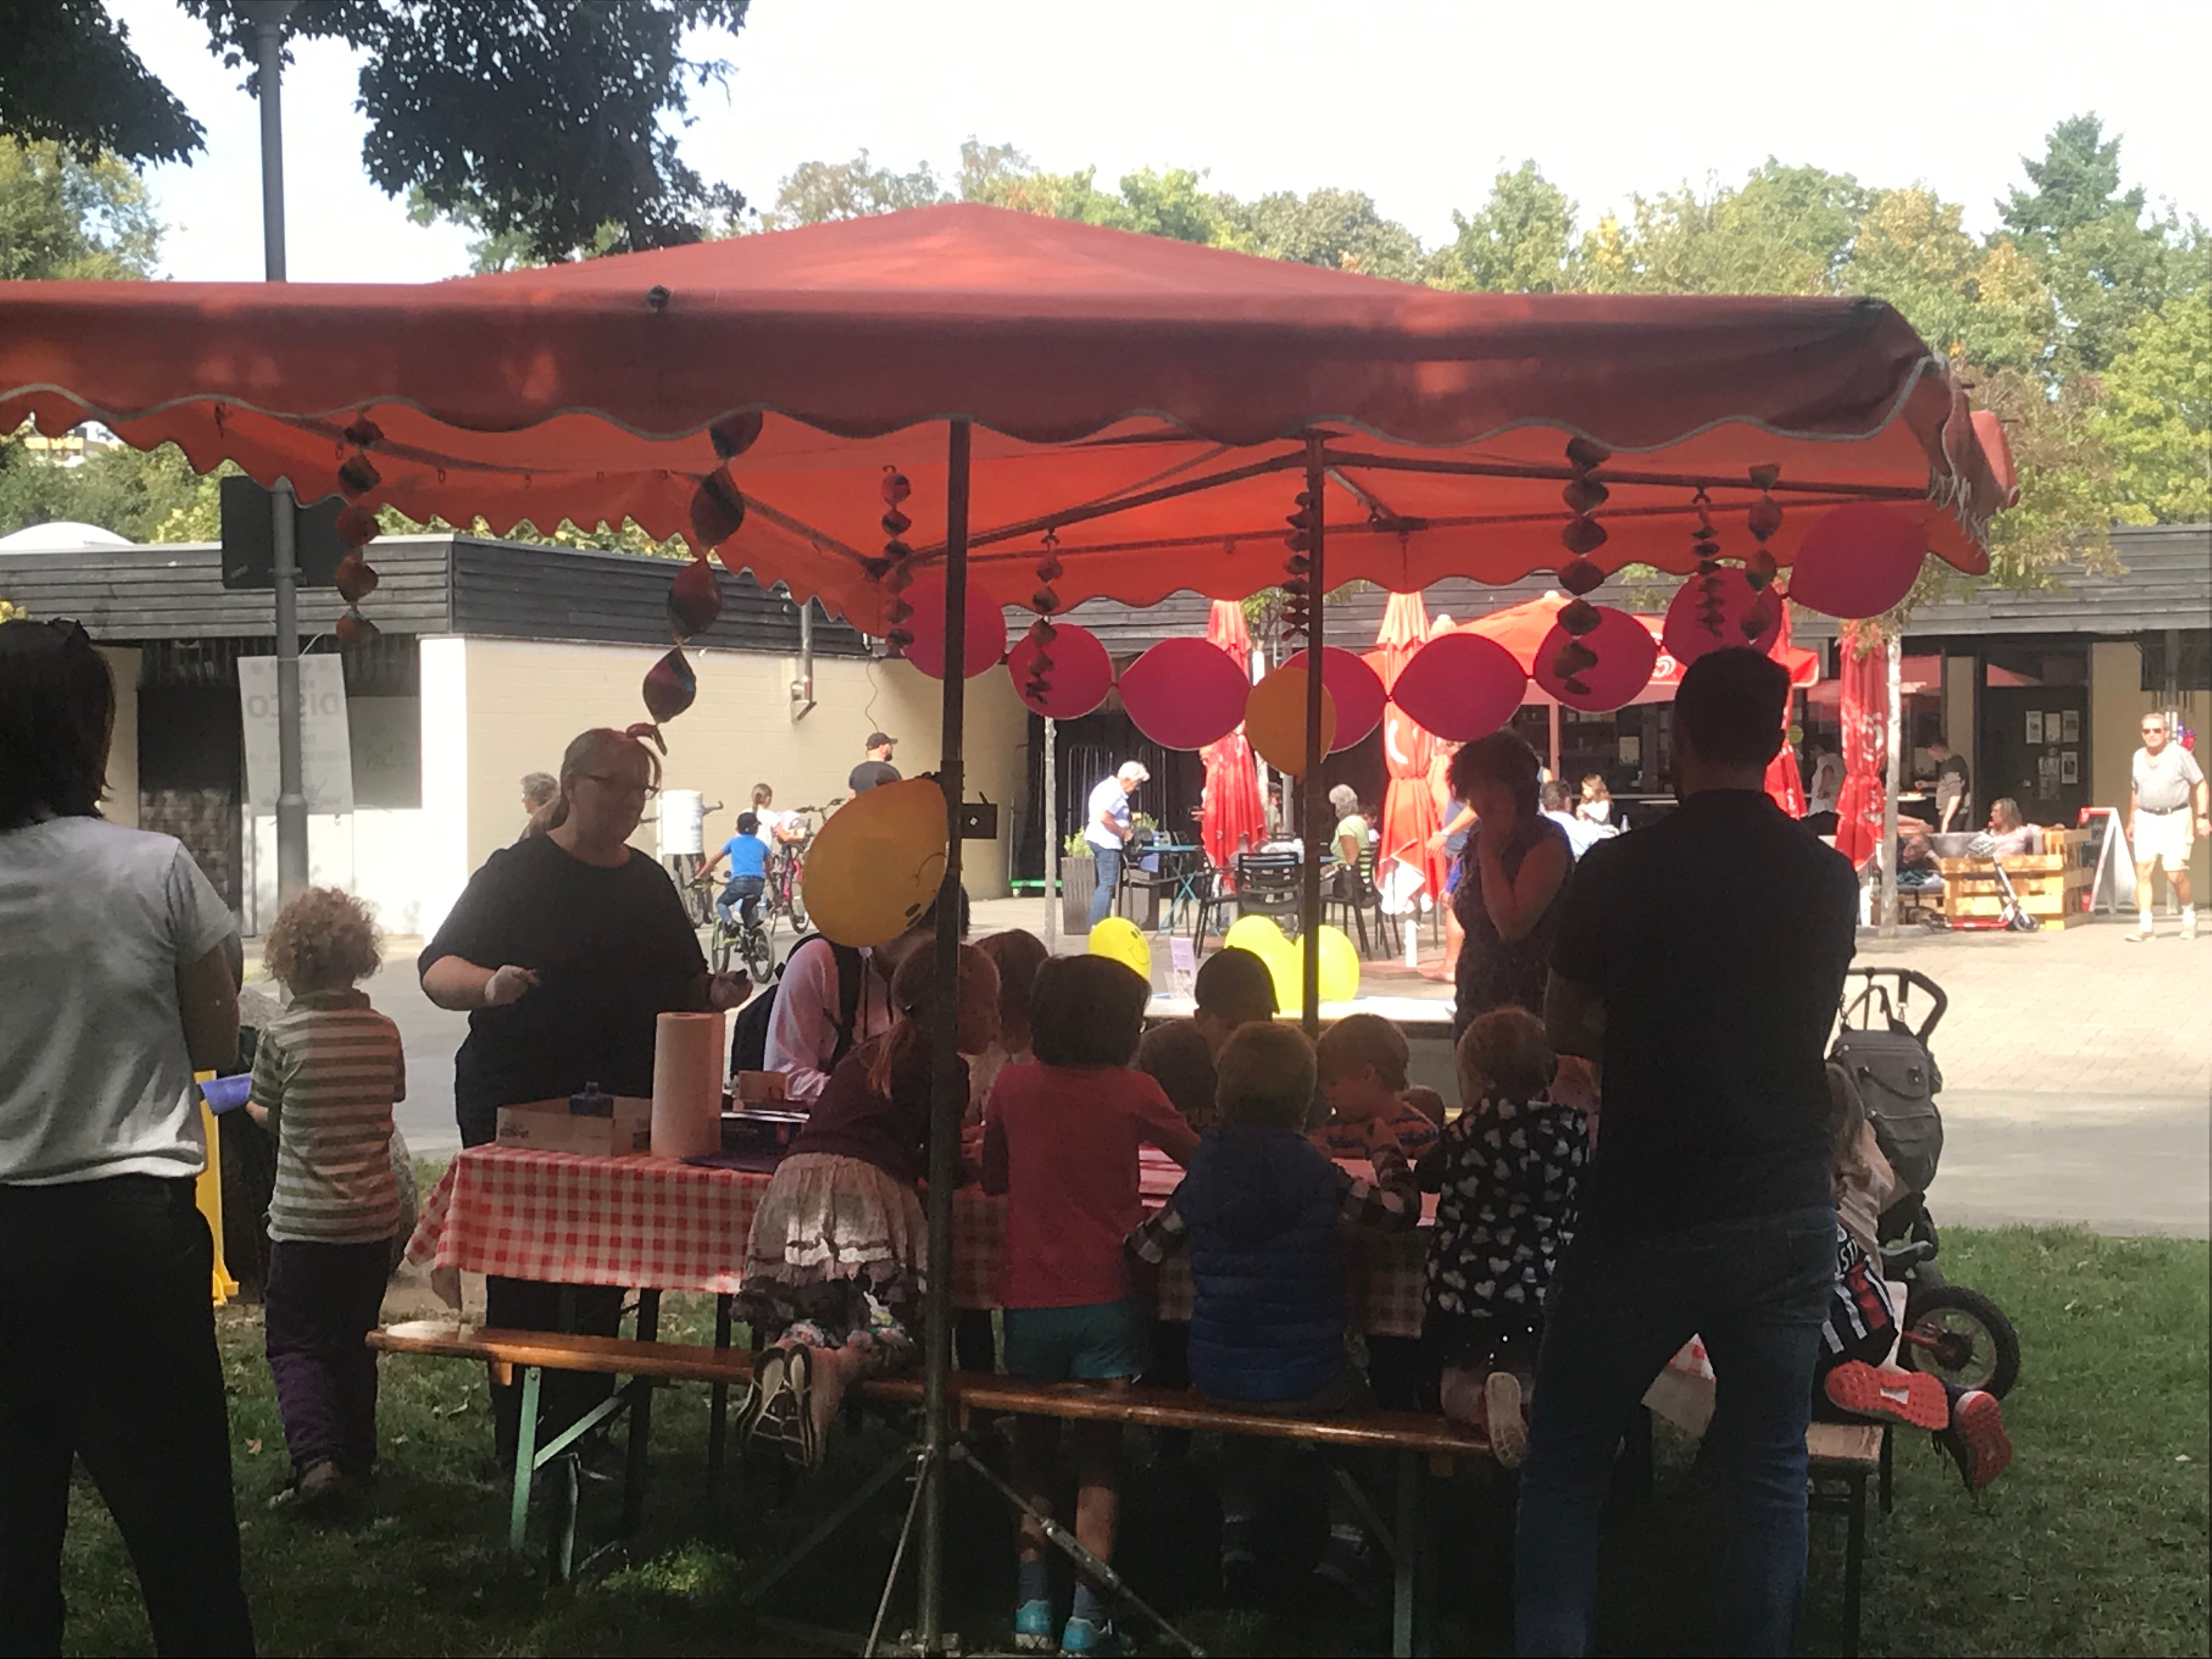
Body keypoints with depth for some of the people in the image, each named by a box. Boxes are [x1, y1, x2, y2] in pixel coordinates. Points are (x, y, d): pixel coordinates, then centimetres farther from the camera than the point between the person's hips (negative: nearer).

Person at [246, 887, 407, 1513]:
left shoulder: (280, 1036, -11)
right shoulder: (384, 1034, -2)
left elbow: (269, 1117, 3)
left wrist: (247, 1102, 25)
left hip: (305, 1220, -4)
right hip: (374, 1216, 4)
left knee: (294, 1342, 5)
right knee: (355, 1340, 17)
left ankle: (314, 1455, -12)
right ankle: (356, 1458, 23)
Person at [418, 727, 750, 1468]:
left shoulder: (649, 882, 12)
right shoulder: (518, 872, -5)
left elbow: (681, 985, 19)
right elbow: (437, 969, -11)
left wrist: (718, 992, -3)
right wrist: (488, 985, -32)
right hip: (516, 1107, -5)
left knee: (602, 1277, 9)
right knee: (523, 1277, 1)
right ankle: (518, 1443, 10)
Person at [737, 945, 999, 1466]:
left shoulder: (865, 1055, 30)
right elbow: (941, 1166, 10)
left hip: (794, 1177, 6)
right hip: (867, 1188, -5)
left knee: (813, 1311, 17)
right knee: (891, 1326, 0)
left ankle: (792, 1347, -16)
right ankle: (838, 1366, -30)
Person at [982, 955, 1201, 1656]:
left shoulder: (1014, 1086, 0)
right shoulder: (1132, 1092, -6)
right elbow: (1198, 1156, 9)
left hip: (1028, 1299, 2)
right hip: (1106, 1301, -2)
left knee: (1032, 1444, 17)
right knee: (1100, 1452, 6)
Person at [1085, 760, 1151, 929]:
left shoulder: (1111, 789, 17)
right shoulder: (1113, 791, -16)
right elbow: (1104, 817, -26)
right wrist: (1124, 833, -17)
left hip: (1104, 841, 11)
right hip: (1106, 842, -11)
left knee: (1106, 884, 15)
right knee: (1108, 884, -9)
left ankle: (1097, 923, 18)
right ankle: (1099, 924, -9)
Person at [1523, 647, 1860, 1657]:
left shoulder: (1620, 871, -9)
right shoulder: (1830, 879, 2)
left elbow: (1564, 1030, 2)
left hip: (1644, 1219, -3)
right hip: (1788, 1214, 3)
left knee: (1567, 1461, 10)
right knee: (1767, 1468, 12)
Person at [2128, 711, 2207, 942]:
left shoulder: (2180, 754, -5)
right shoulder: (2138, 758, 10)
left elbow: (2200, 784, -1)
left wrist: (2203, 816, -7)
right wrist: (2131, 821, 21)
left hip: (2175, 819, -4)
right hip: (2146, 820, 4)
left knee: (2176, 875, -7)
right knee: (2143, 871, -9)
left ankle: (2189, 918, 19)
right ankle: (2145, 925, -8)